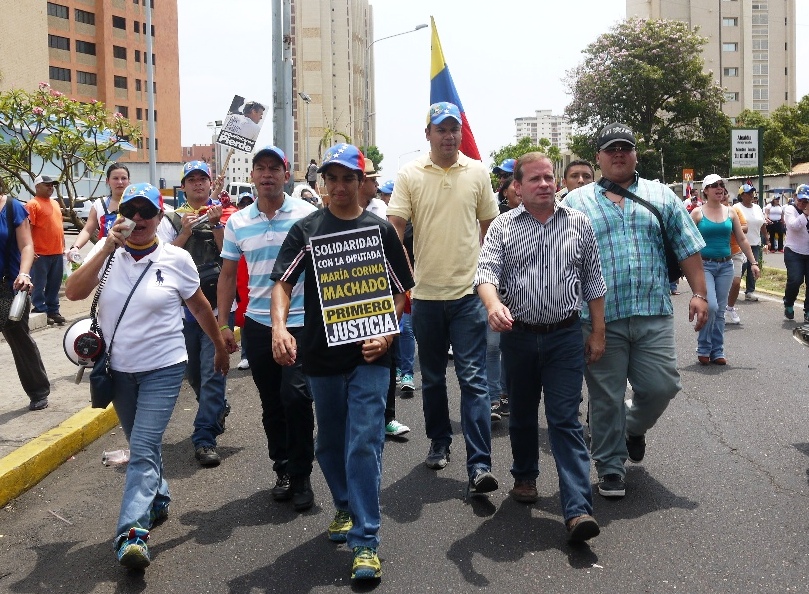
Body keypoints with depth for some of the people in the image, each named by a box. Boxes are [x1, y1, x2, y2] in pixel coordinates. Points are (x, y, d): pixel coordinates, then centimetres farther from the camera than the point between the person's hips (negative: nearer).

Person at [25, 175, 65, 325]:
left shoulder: (55, 204, 18)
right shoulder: (33, 204, -7)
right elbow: (27, 228, -14)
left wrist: (63, 246, 20)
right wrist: (30, 250, -19)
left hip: (57, 253, 8)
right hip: (40, 253, -8)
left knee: (54, 285, 12)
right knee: (39, 285, -1)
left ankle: (53, 311, 19)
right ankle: (40, 312, 5)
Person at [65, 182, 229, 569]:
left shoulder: (176, 259, -7)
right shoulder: (107, 251, -2)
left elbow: (200, 306, 6)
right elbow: (74, 292, -16)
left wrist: (220, 346, 14)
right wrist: (107, 248, -22)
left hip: (163, 369, -4)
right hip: (118, 369, 4)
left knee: (143, 451, -13)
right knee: (141, 446, 20)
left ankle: (132, 534, -18)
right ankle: (158, 500, 41)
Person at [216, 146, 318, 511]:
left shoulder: (307, 215, -4)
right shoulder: (238, 223, 6)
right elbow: (228, 275, 11)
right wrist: (222, 323, 7)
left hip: (302, 322, -3)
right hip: (257, 324, 4)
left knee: (295, 395, -12)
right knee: (271, 403, 11)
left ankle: (301, 476, 6)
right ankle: (283, 470, 27)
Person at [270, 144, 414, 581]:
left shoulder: (380, 229, 3)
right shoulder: (306, 229, 3)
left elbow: (400, 291, 5)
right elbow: (282, 283, -3)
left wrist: (385, 335, -10)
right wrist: (279, 328, -22)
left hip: (369, 355, -2)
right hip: (321, 354, 2)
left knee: (364, 444, -6)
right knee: (331, 442, 16)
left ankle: (365, 540, 0)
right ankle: (345, 508, 39)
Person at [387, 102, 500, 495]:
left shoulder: (478, 172, 4)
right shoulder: (410, 175, 0)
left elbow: (490, 226, 12)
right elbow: (394, 228, -3)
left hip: (468, 291, -1)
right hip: (426, 293, 1)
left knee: (473, 378, -6)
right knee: (432, 376, 15)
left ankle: (480, 464, -6)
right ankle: (439, 443, 33)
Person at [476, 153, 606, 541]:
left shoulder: (579, 224, 5)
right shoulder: (502, 226, 1)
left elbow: (593, 282, 9)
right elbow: (486, 271, -13)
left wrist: (598, 333, 7)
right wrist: (493, 304, -34)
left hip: (565, 337, -1)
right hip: (518, 336, 1)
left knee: (566, 421, -5)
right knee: (522, 414, 16)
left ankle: (578, 509, -7)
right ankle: (524, 476, 38)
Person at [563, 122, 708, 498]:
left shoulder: (662, 196, 13)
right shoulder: (575, 202, 7)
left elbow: (688, 248, 11)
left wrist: (699, 293, 1)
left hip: (654, 315, 2)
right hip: (600, 319, -1)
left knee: (661, 387, 1)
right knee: (606, 399, 4)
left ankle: (634, 428, 34)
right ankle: (610, 468, 20)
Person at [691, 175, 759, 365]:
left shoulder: (731, 212, 8)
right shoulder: (698, 213, -3)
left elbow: (742, 239, 11)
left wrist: (753, 262, 6)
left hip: (726, 266, 4)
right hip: (704, 265, -4)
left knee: (720, 311, 7)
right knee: (710, 306, -16)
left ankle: (717, 351, 16)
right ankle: (703, 349, 2)